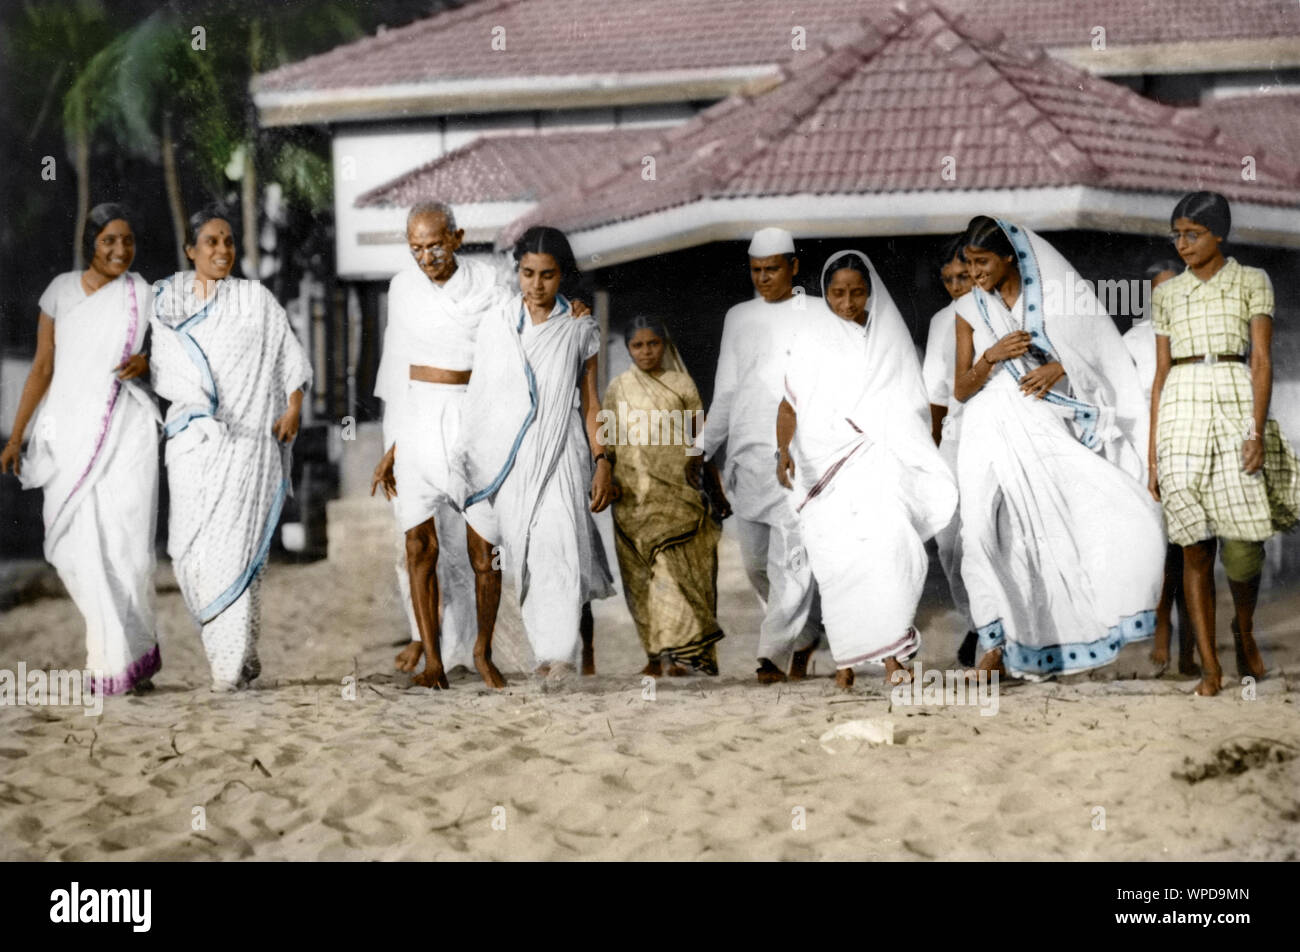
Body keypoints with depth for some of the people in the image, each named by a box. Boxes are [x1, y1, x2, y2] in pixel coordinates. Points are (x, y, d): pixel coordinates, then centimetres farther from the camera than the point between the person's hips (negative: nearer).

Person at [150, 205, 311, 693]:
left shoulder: (255, 299, 4)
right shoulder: (167, 303, 10)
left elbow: (291, 357, 7)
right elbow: (165, 371, 14)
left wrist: (293, 410, -2)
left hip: (246, 438, -3)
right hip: (192, 441, 3)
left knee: (234, 545, -10)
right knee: (190, 545, -3)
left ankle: (234, 660, -5)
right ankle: (230, 644, 15)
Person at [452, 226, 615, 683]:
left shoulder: (579, 331, 5)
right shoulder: (496, 325, 7)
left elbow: (590, 403, 7)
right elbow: (479, 397, 10)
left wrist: (603, 462, -1)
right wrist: (464, 459, 7)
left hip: (560, 456, -2)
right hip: (509, 458, 2)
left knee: (558, 545, -17)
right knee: (523, 554, 3)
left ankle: (559, 655, -18)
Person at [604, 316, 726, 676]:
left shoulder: (682, 384, 7)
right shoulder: (618, 388, 10)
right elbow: (609, 442, 11)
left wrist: (716, 486, 6)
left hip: (679, 491, -1)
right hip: (636, 494, 1)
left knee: (679, 567, -9)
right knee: (645, 572, -1)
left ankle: (680, 651, -9)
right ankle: (656, 652, 3)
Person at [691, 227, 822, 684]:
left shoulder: (819, 314, 6)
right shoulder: (738, 317, 17)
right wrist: (703, 447, 12)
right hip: (747, 452, 4)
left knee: (790, 556, -13)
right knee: (756, 559, 7)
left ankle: (774, 653, -13)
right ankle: (805, 633, 27)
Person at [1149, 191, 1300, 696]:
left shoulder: (1252, 282, 6)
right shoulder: (1166, 294, 14)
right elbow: (1160, 374, 13)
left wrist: (1257, 430, -14)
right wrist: (1153, 453, 8)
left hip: (1236, 406, -2)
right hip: (1182, 410, 2)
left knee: (1244, 543, -7)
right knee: (1195, 546, -1)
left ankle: (1244, 630, 22)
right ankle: (1210, 666, 4)